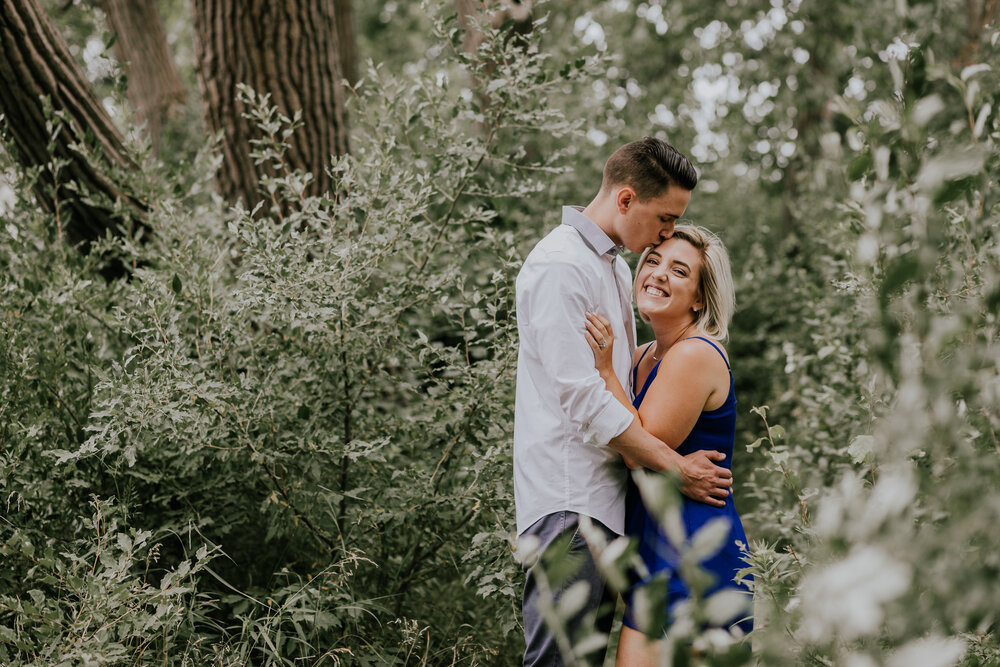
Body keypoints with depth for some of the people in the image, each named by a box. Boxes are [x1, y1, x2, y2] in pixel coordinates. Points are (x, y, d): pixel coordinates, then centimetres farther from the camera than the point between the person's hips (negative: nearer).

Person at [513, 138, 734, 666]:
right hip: (568, 502, -10)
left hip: (605, 498, 10)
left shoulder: (615, 265, 20)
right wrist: (676, 467, -14)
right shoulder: (560, 266, -13)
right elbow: (583, 399, -18)